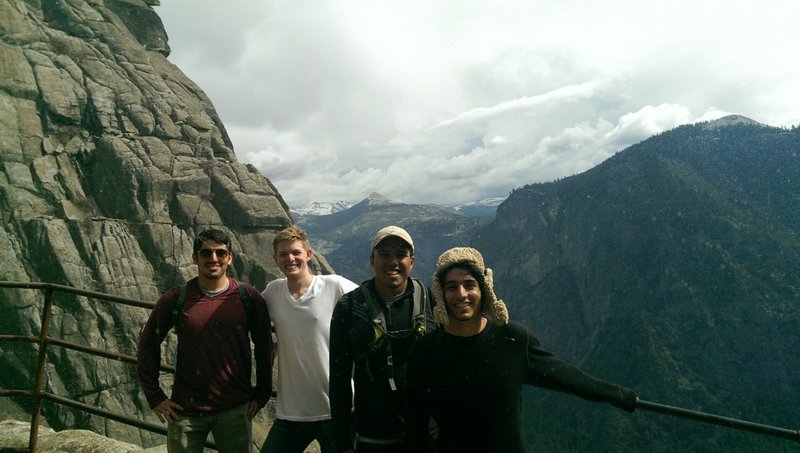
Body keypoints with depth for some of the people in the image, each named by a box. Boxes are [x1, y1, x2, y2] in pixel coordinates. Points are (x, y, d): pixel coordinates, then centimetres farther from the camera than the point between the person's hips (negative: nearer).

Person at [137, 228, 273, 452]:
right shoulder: (176, 299, -6)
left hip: (236, 409, 0)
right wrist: (155, 397, 3)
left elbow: (264, 347, 3)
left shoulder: (248, 298, -7)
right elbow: (148, 343, 4)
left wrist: (262, 394, 4)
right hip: (185, 411, 0)